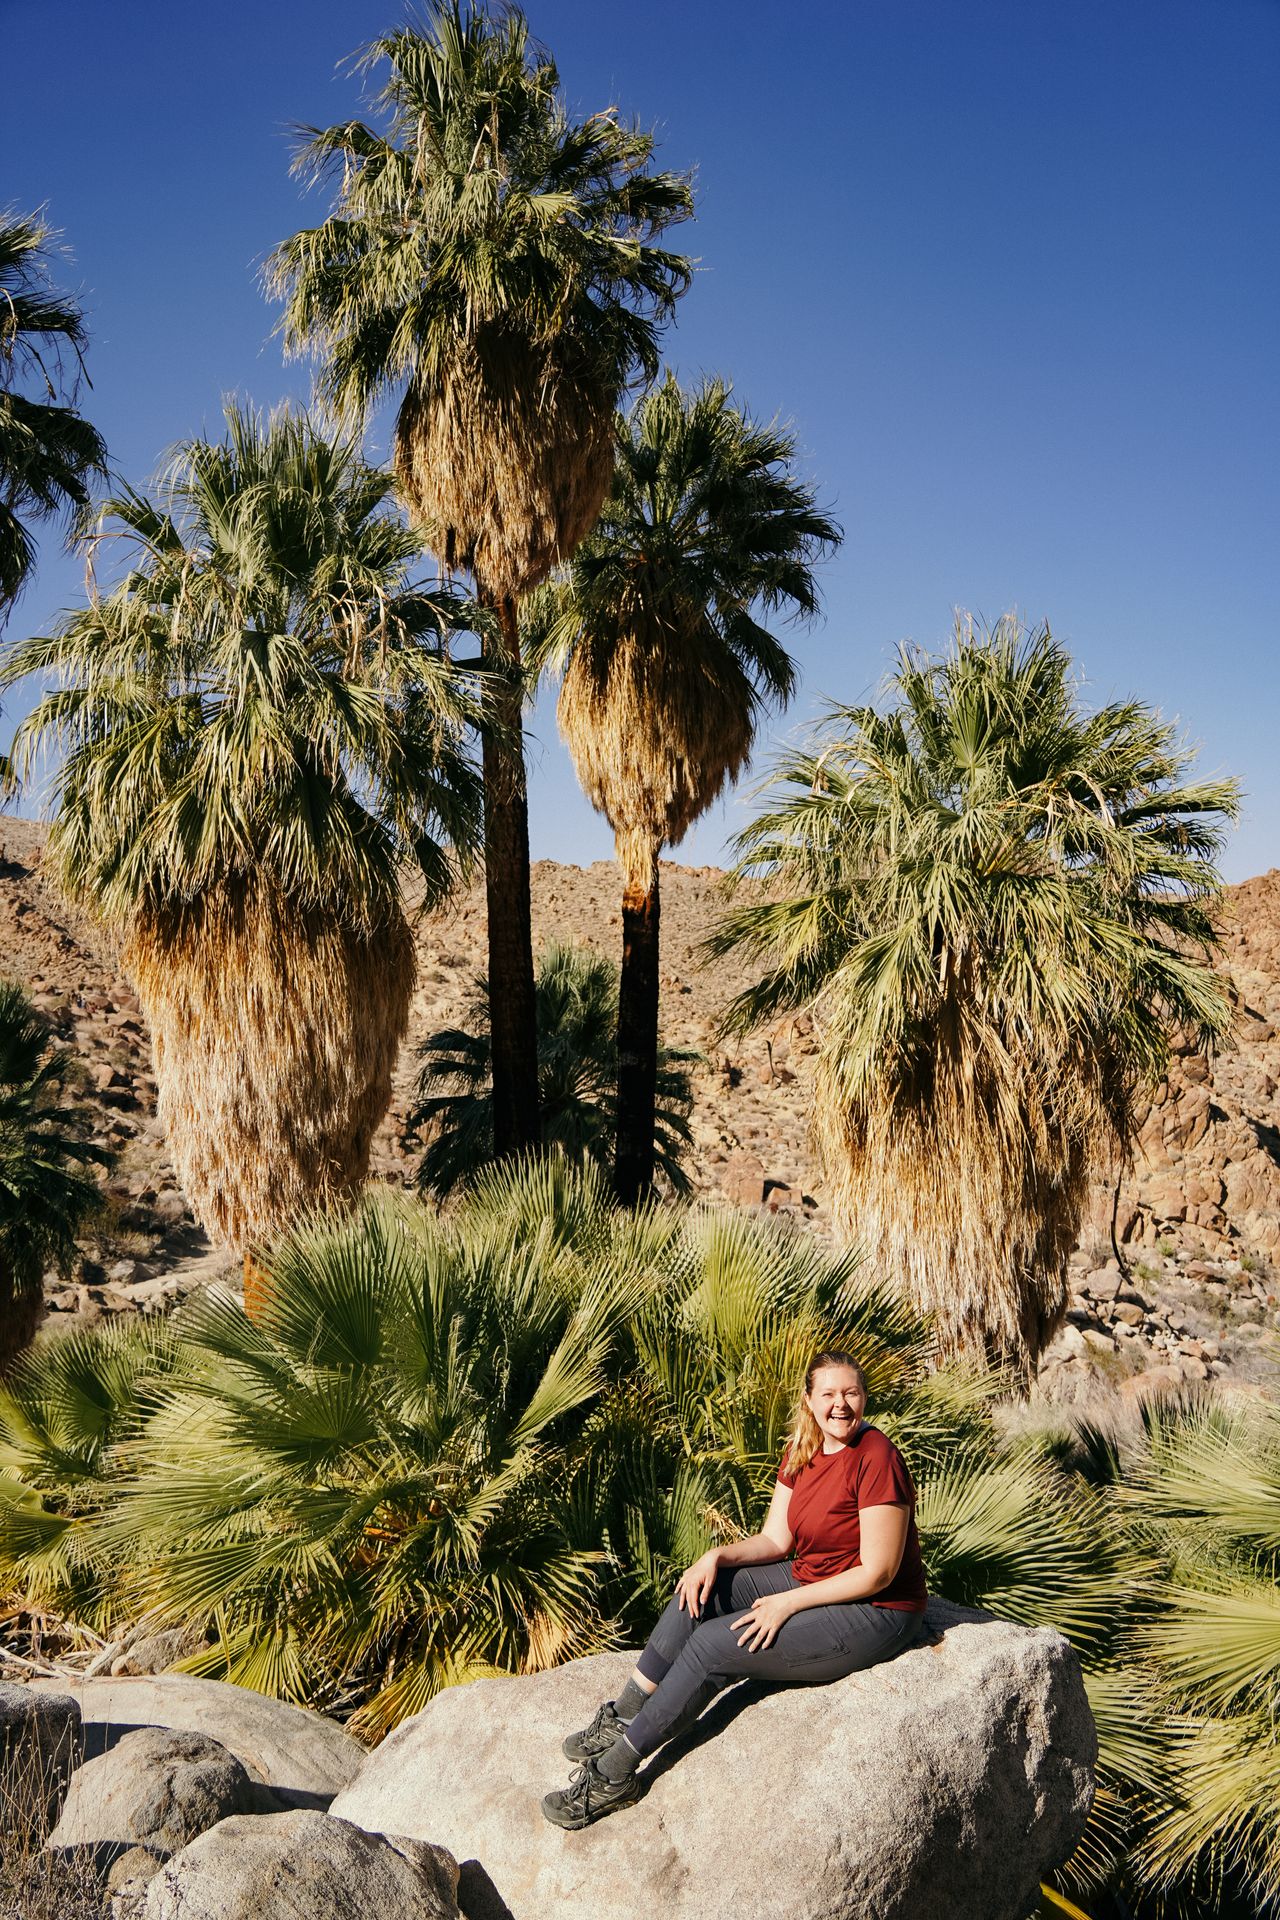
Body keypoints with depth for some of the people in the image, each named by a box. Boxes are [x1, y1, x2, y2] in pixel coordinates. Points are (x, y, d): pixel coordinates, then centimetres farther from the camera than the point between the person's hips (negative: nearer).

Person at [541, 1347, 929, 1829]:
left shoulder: (877, 1460, -23)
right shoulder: (802, 1451, 3)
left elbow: (878, 1573, -22)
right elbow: (775, 1540, 5)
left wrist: (788, 1603, -20)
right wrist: (717, 1556, -14)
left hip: (876, 1614, -8)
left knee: (712, 1644, -19)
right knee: (699, 1589, -7)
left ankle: (614, 1775, -11)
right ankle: (623, 1717, -3)